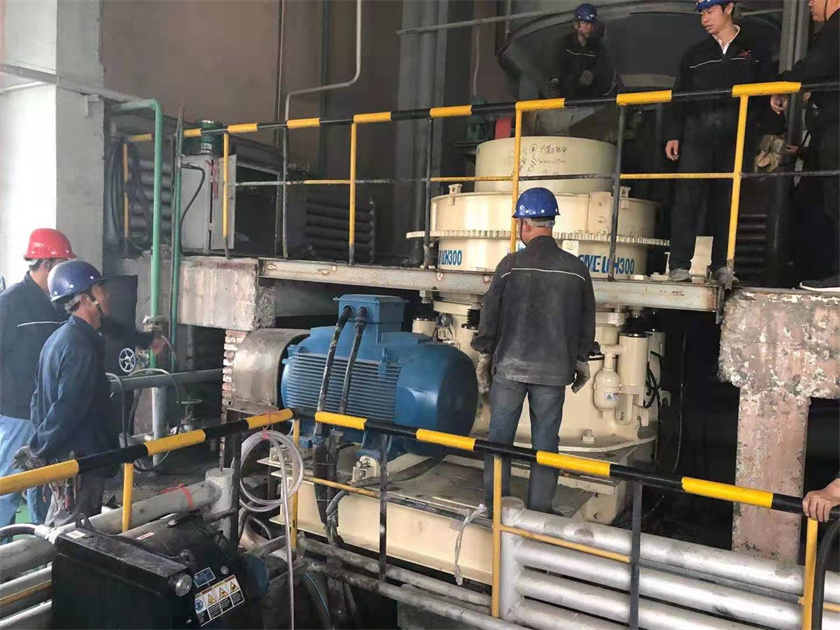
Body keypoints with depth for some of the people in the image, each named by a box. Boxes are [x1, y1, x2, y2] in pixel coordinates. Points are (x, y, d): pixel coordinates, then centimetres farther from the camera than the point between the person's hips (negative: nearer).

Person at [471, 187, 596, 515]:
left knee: (500, 436, 10)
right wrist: (581, 360, 18)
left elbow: (490, 315, -2)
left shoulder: (511, 264, -6)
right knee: (546, 440, 10)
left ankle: (495, 504, 18)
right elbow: (586, 322, 7)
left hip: (509, 366, -1)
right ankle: (539, 508, 16)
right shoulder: (576, 268, 0)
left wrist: (484, 355, 9)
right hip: (553, 369, 2)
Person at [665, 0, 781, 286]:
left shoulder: (754, 51, 13)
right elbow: (679, 98, 13)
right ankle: (679, 265, -8)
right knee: (687, 198, -9)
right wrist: (673, 134, 4)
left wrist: (773, 133, -3)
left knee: (728, 201, 2)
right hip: (697, 136, 0)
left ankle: (721, 265, 8)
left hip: (735, 139, 0)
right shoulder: (695, 54, 15)